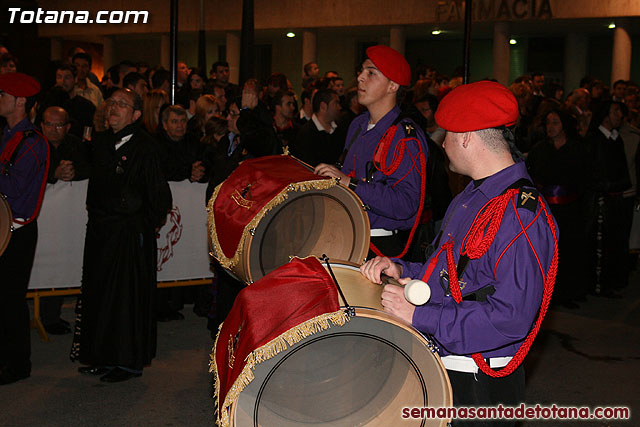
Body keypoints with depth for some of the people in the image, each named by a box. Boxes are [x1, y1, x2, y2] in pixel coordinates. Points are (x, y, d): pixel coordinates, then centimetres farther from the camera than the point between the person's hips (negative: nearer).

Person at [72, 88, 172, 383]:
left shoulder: (143, 146, -13)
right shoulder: (100, 142, 8)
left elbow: (158, 192, -13)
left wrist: (151, 223, -7)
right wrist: (94, 210, 15)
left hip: (130, 232, -7)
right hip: (100, 229, 8)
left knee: (128, 294, 0)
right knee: (99, 291, 13)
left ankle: (129, 361, 13)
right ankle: (104, 357, 26)